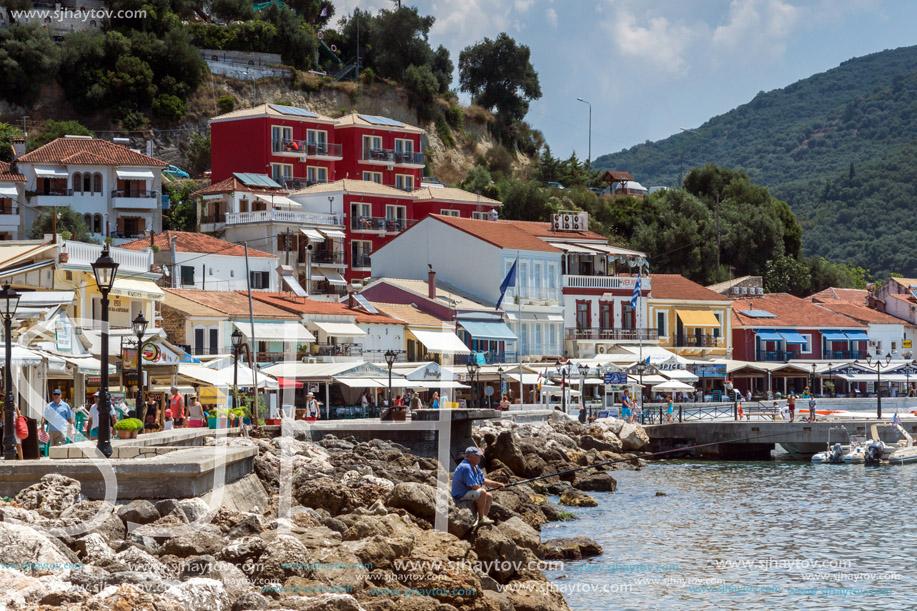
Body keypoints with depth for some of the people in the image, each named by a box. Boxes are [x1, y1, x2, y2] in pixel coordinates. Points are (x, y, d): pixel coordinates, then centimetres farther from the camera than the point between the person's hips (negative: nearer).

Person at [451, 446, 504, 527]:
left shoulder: (475, 467, 12)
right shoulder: (466, 467, -24)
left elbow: (483, 480, 22)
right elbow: (473, 486, -25)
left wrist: (497, 484, 14)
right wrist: (481, 489, -6)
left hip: (468, 494, 11)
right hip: (461, 496, -11)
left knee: (489, 497, 12)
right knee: (482, 492, -28)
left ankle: (483, 518, 8)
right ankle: (481, 518, -21)